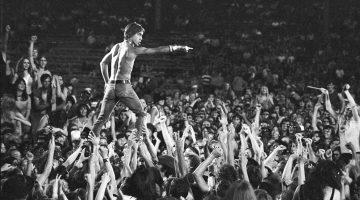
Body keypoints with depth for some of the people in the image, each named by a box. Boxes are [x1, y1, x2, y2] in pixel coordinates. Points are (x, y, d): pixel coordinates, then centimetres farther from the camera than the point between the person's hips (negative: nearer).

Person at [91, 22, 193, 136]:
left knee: (102, 118, 5)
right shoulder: (132, 49, -3)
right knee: (141, 114, 6)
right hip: (124, 86, -6)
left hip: (111, 86, 6)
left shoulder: (117, 47, 17)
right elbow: (157, 50, -4)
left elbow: (103, 63, 26)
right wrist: (179, 48, -1)